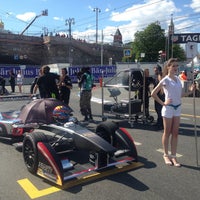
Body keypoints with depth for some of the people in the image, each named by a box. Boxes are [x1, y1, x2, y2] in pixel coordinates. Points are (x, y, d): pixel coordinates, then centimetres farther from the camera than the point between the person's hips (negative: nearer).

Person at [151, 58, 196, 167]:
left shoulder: (178, 79, 10)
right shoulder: (165, 80, -9)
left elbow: (179, 94, 13)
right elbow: (153, 93, -11)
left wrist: (190, 91, 1)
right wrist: (163, 103, -13)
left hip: (178, 108, 6)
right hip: (168, 108, -6)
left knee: (175, 133, 8)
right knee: (167, 133, 6)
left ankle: (173, 156, 17)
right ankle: (166, 155, 21)